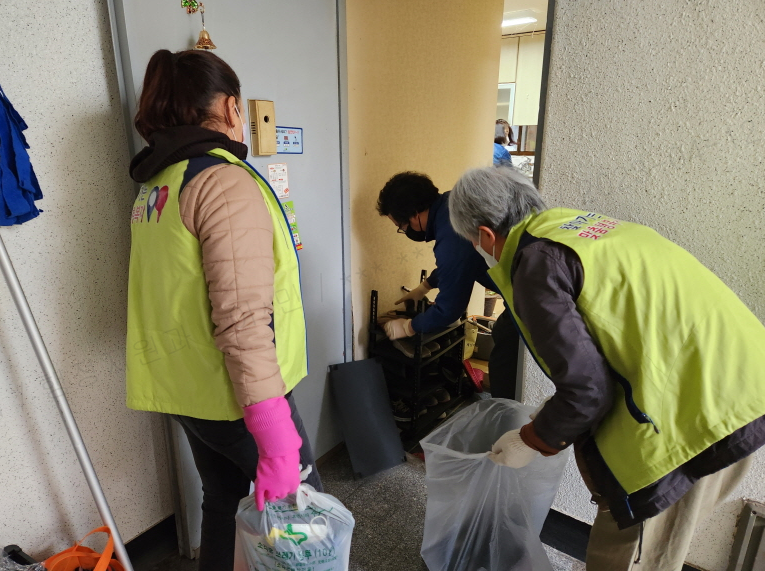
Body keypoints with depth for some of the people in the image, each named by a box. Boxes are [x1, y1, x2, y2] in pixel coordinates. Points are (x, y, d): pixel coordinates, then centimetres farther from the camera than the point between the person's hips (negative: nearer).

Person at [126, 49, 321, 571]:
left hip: (184, 387, 9)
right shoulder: (225, 181, -20)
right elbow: (244, 322, -28)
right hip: (232, 395, -9)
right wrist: (275, 441, -26)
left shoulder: (157, 184, 8)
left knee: (222, 502, 24)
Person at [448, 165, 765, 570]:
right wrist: (554, 411, 26)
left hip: (694, 411, -9)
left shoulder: (536, 266, -14)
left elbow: (586, 393, -16)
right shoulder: (583, 223, 13)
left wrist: (530, 443, 3)